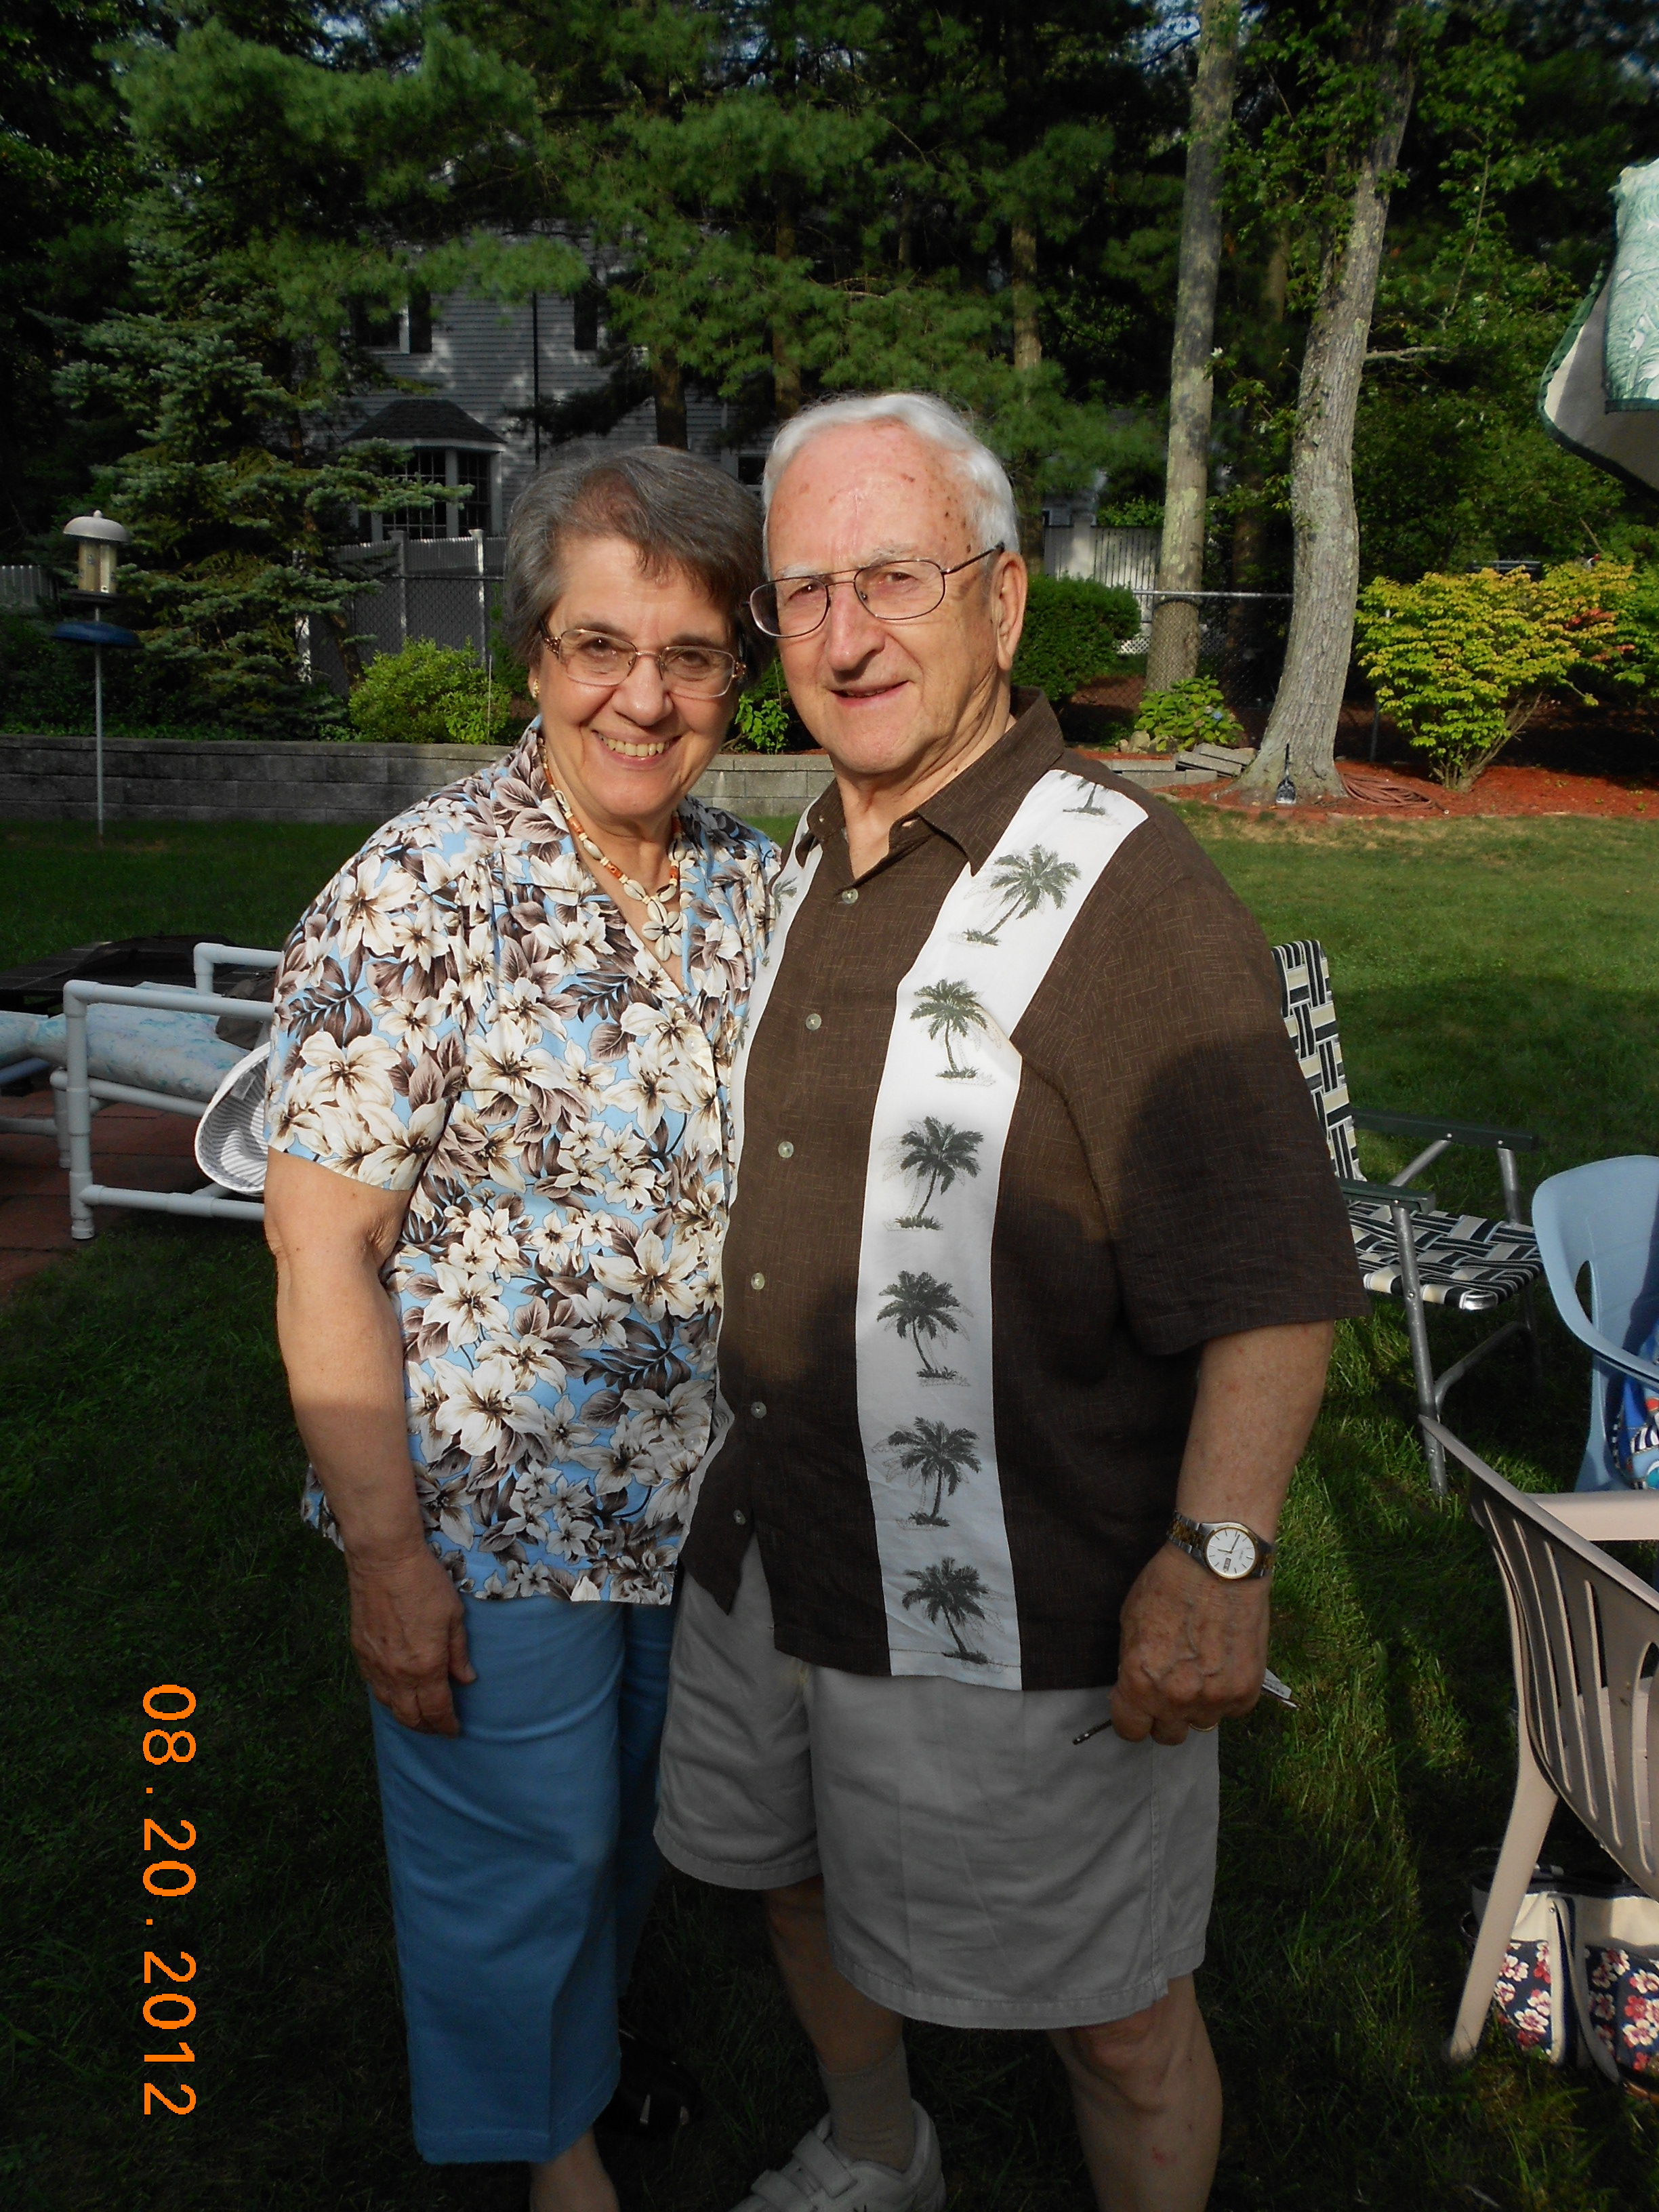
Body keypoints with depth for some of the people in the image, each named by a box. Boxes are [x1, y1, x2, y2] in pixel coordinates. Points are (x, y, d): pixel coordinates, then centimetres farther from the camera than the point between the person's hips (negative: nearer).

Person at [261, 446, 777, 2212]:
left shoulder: (756, 887, -1)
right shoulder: (415, 897, -19)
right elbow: (321, 1247, -18)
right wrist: (387, 1550, -18)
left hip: (704, 1494, 6)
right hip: (495, 1506, -5)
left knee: (634, 1821, 27)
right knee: (517, 1852, 16)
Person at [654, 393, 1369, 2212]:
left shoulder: (1123, 887, -17)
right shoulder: (805, 871, 7)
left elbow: (1275, 1273, -19)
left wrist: (1214, 1556, -24)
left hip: (1015, 1604, -8)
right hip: (767, 1550, 8)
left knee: (1106, 2006, 12)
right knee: (798, 1881, 27)